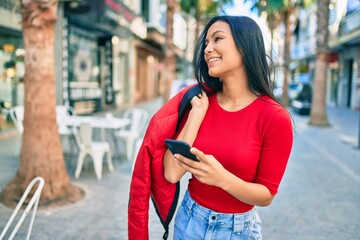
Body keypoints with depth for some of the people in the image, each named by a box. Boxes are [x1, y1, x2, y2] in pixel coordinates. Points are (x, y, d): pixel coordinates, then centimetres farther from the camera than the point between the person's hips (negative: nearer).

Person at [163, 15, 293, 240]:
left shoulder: (275, 117, -19)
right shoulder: (200, 100, -9)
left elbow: (267, 194, -12)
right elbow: (172, 173, -15)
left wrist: (222, 178, -30)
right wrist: (197, 112, -19)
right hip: (189, 219, 3)